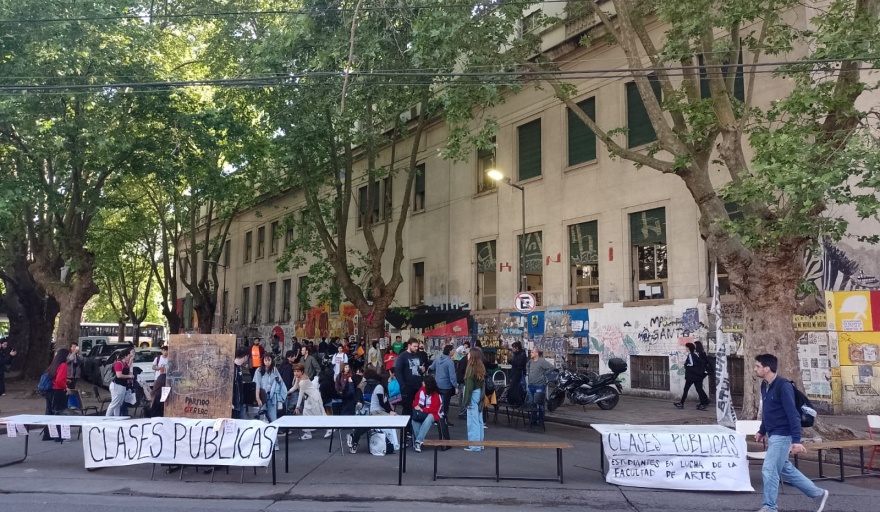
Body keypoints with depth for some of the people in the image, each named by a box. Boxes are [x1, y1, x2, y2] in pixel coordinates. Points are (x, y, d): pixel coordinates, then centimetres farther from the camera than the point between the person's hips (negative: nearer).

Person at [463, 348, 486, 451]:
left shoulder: (471, 368, -16)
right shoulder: (481, 368, 8)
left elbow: (469, 386, -16)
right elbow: (483, 384, 12)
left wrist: (466, 401, -12)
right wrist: (482, 397, 16)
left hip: (473, 395, -8)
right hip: (479, 395, 8)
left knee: (473, 421, -3)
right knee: (479, 420, 13)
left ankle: (474, 445, 0)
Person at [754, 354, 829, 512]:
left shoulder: (783, 386, -19)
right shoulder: (764, 385, 6)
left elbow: (793, 414, -21)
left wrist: (796, 440, -24)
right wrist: (762, 431, 25)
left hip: (782, 436, -9)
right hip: (773, 435, 9)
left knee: (769, 469, -7)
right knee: (785, 469, 18)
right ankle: (818, 493, 33)